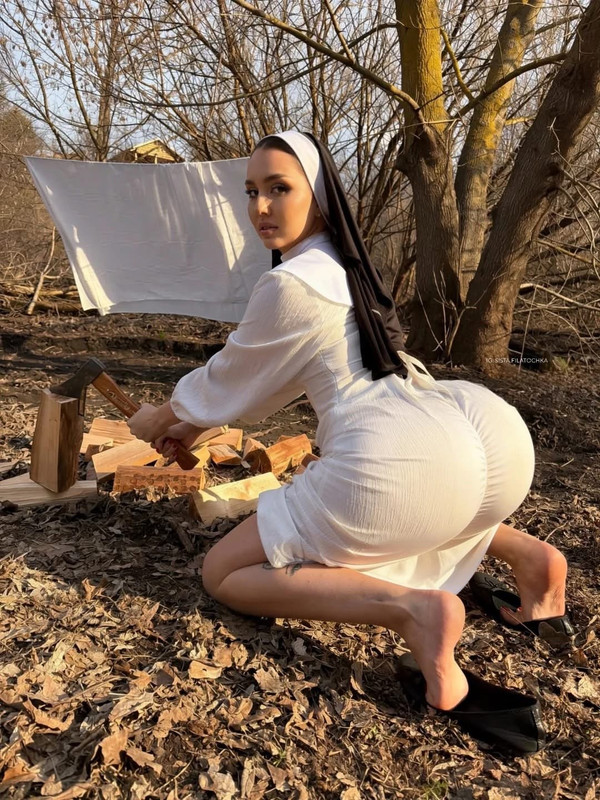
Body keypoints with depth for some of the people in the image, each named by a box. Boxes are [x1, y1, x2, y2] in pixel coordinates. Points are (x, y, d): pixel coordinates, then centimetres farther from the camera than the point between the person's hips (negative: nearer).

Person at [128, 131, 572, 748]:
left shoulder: (287, 285, -1)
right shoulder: (348, 269, 25)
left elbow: (228, 379, 15)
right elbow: (270, 379, 34)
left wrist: (159, 419, 33)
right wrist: (196, 425, 41)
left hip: (395, 458, -9)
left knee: (223, 574, 8)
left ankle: (409, 607, -13)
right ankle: (525, 553, 17)